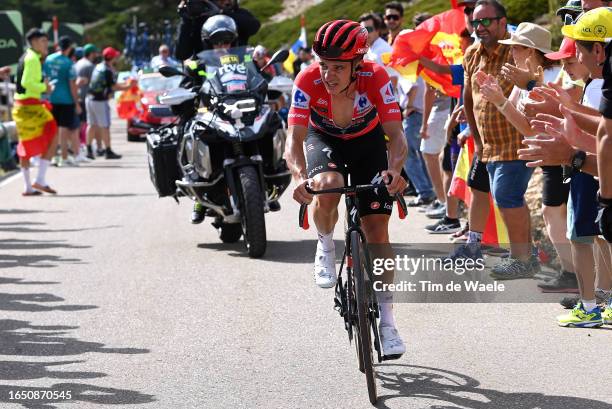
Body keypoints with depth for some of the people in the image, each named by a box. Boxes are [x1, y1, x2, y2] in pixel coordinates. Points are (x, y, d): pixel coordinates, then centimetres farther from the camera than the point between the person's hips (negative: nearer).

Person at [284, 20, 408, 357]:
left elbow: (396, 134, -35)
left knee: (377, 229, -7)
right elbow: (294, 139, -34)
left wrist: (394, 171, -55)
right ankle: (325, 246, -2)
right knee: (328, 187, -35)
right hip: (324, 139, 0)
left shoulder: (376, 78, -32)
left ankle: (386, 319, 2)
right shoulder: (308, 81, -32)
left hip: (368, 141, 0)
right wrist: (300, 176, -54)